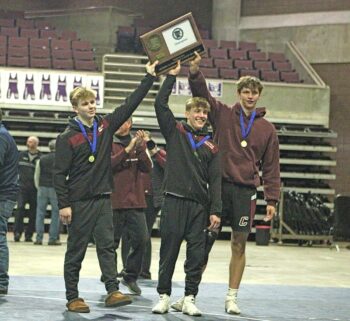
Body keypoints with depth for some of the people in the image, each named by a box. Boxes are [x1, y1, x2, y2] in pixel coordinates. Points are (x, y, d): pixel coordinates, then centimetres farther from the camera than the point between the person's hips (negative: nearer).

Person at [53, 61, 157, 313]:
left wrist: (150, 77, 4)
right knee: (76, 251, 2)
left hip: (104, 199, 4)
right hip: (79, 202, -4)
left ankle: (113, 291, -6)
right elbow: (60, 174, -8)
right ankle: (73, 297, 6)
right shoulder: (68, 137, -6)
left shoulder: (105, 126, 7)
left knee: (107, 246, -1)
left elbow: (131, 103, 8)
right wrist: (63, 204, -14)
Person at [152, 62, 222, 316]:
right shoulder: (175, 132, 8)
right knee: (169, 251, 1)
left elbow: (215, 180, 8)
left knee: (197, 254, 2)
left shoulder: (211, 146, 11)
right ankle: (164, 296, 9)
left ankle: (190, 299, 8)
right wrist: (172, 76, -1)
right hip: (174, 202, -2)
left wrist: (215, 211, 0)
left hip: (199, 206, 2)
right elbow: (160, 104, -3)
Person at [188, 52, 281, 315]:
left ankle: (232, 297, 14)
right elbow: (201, 93, -4)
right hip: (219, 186, -1)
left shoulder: (267, 129, 9)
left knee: (239, 244, 4)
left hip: (246, 191, 2)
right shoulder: (223, 114, 6)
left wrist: (272, 199, 4)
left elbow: (271, 167, 10)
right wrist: (195, 71, -22)